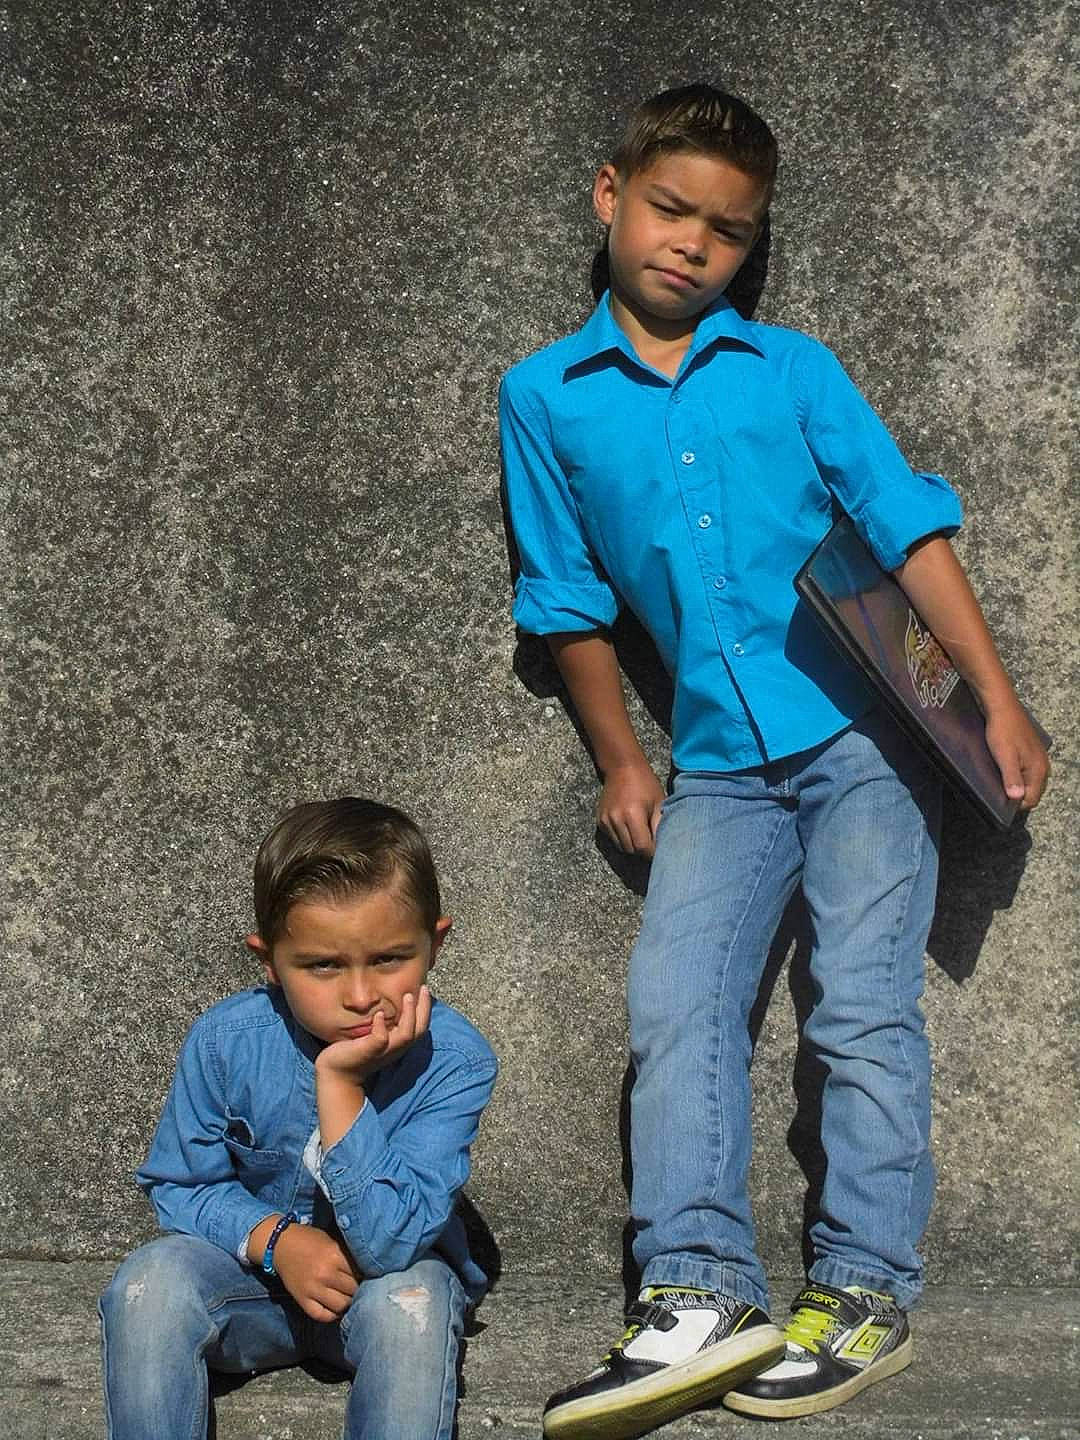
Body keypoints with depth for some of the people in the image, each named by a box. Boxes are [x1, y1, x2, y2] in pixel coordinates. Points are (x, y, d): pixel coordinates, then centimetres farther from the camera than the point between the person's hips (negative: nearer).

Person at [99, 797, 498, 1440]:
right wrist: (276, 1238, -22)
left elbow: (390, 1243, -31)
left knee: (411, 1301, -36)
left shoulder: (454, 1060, -24)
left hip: (390, 1271, -2)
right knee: (149, 1282, -28)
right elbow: (179, 1185, -2)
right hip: (257, 1265, 2)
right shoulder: (226, 1041, -15)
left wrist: (339, 1085, -37)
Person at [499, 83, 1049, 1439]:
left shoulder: (794, 370, 3)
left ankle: (867, 1291, 2)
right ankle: (699, 1299, -8)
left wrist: (999, 701, -7)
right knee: (674, 1010, -8)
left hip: (862, 734, -2)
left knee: (862, 1010, -4)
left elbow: (908, 528, -1)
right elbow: (570, 600, 12)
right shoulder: (545, 397, 6)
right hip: (717, 765, 2)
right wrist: (621, 763, 12)